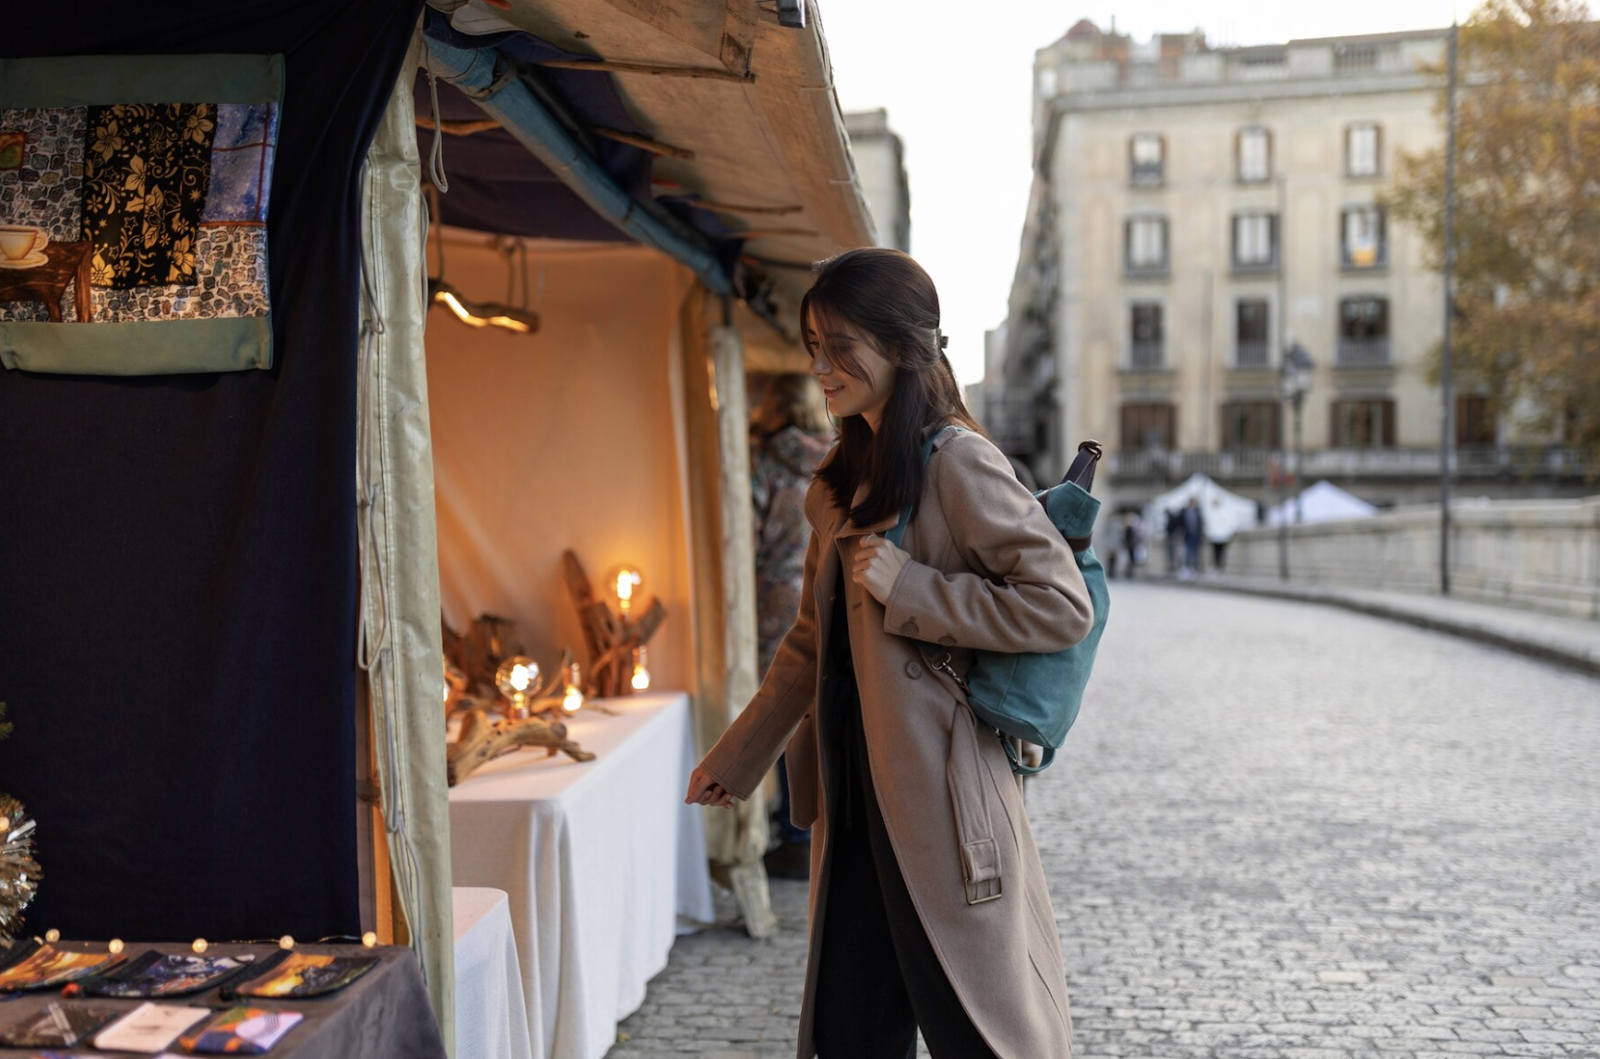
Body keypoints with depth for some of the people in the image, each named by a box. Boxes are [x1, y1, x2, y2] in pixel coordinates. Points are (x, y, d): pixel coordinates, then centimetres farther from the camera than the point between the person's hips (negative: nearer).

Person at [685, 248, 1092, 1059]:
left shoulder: (955, 462, -12)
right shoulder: (842, 481, 12)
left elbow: (1061, 604, -17)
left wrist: (905, 587, -19)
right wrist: (738, 755, 20)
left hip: (940, 795, -8)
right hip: (853, 791, 8)